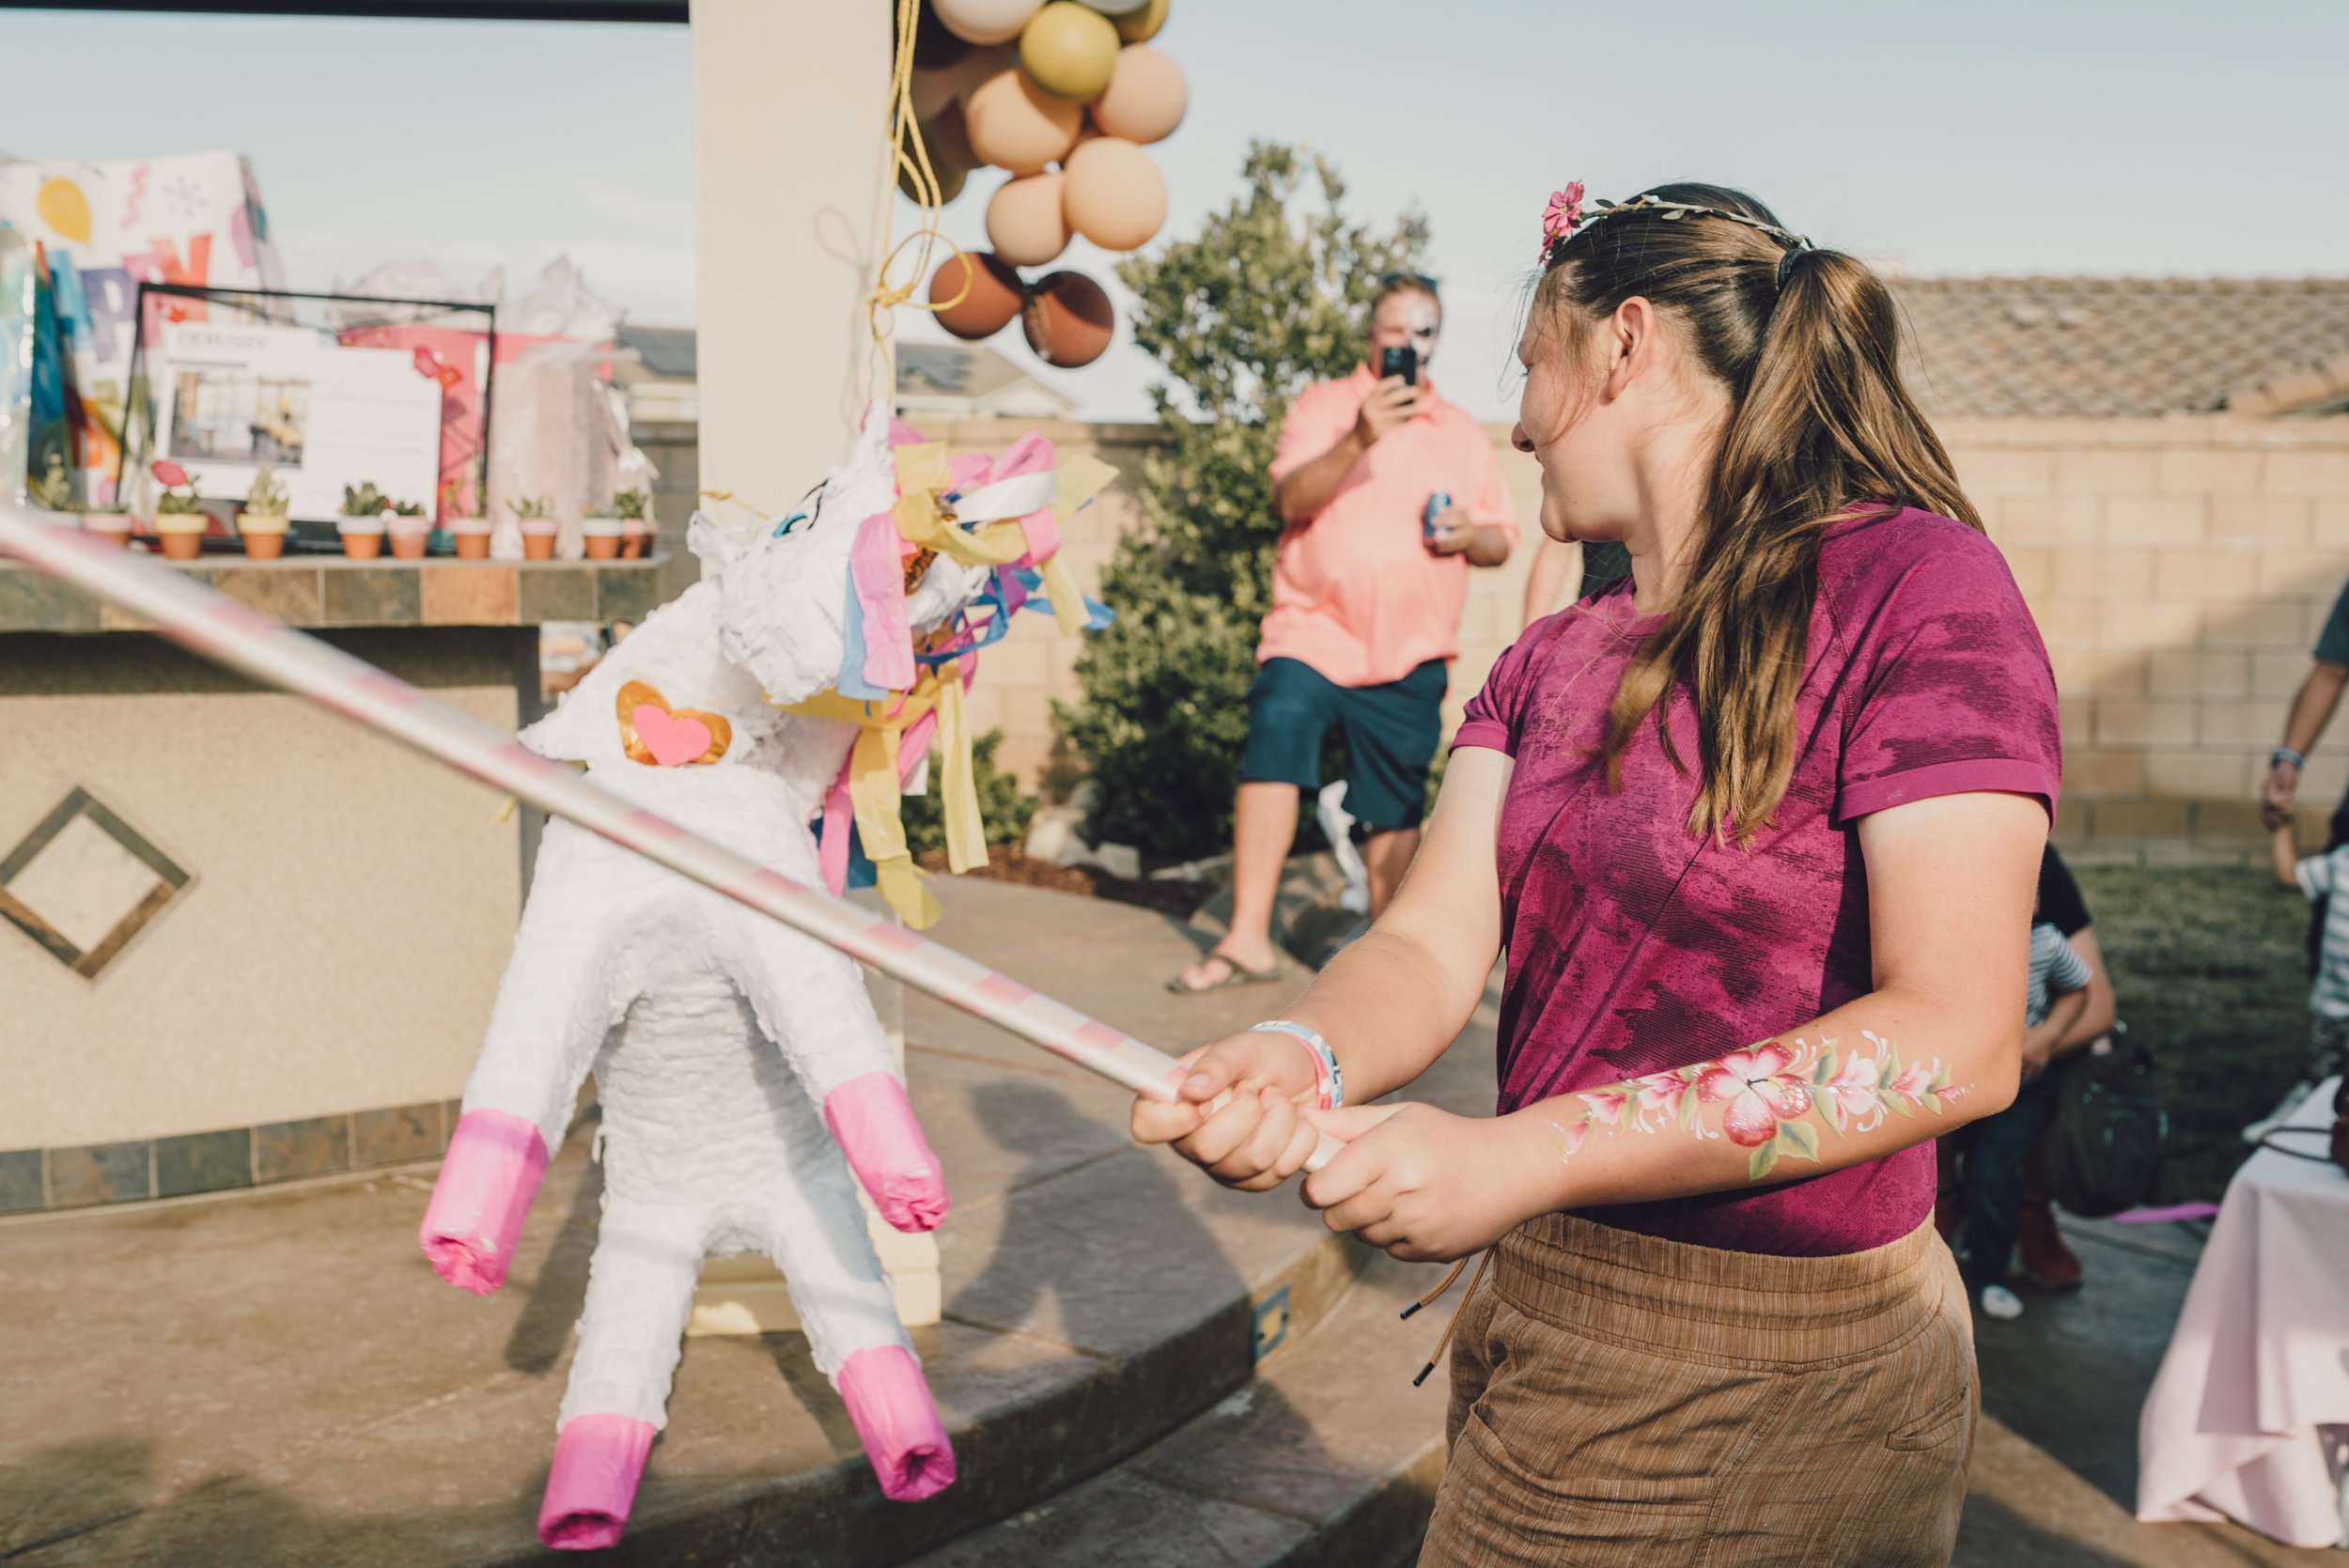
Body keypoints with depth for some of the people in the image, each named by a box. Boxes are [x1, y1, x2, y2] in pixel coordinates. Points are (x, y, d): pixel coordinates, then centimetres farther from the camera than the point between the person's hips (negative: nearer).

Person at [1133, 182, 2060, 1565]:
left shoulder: (1916, 584, -14)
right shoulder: (1551, 665, 10)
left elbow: (1958, 1040, -24)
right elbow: (1434, 945, -2)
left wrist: (1518, 1155, -29)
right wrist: (1304, 1057, -26)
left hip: (1780, 1379, -6)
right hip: (1539, 1327, 7)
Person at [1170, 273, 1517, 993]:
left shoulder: (1464, 434, 16)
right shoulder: (1322, 407, 5)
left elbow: (1501, 539, 18)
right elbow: (1292, 499, -12)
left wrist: (1469, 535, -6)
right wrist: (1359, 439, -28)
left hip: (1410, 654, 3)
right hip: (1312, 629, -3)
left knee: (1396, 811, 2)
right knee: (1276, 734, -24)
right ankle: (1248, 938, -22)